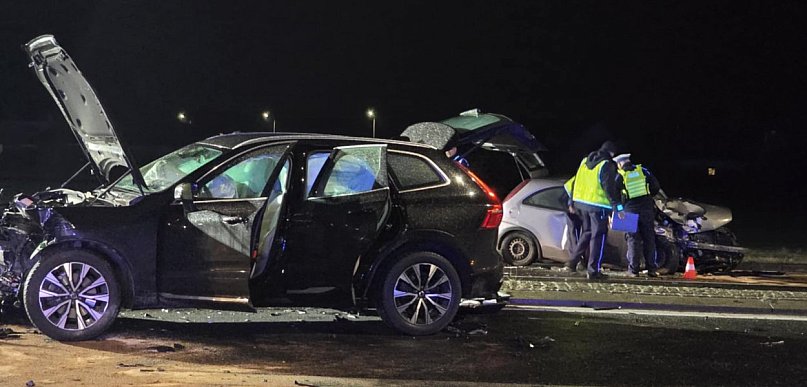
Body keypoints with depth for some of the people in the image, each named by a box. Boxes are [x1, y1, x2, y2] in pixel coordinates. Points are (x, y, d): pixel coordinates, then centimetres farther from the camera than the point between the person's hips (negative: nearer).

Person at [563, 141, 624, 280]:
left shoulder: (585, 161, 14)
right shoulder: (607, 165, -9)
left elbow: (575, 182, 19)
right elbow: (610, 188, -14)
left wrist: (572, 202, 26)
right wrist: (618, 208, -11)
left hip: (580, 203, 7)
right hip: (597, 206, -7)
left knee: (586, 233, 21)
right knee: (598, 236, -1)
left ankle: (572, 262, 20)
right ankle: (593, 271, -3)